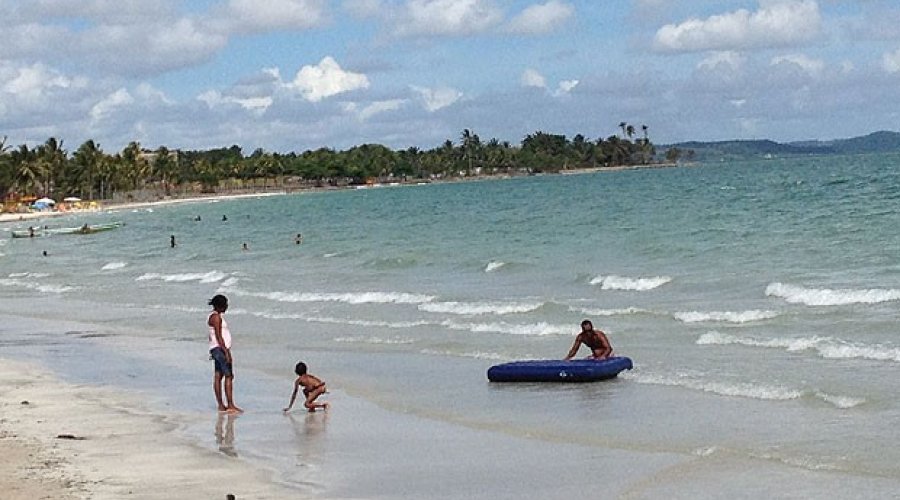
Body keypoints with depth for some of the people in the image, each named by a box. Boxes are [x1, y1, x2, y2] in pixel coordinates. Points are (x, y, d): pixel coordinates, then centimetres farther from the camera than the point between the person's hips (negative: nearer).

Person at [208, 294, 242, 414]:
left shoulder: (215, 316, 16)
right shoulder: (216, 317, -14)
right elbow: (218, 336, -19)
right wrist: (226, 352, -21)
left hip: (217, 349, 10)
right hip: (220, 349, -10)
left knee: (218, 376, 7)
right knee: (228, 376, -11)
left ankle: (221, 405, 7)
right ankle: (230, 405, -15)